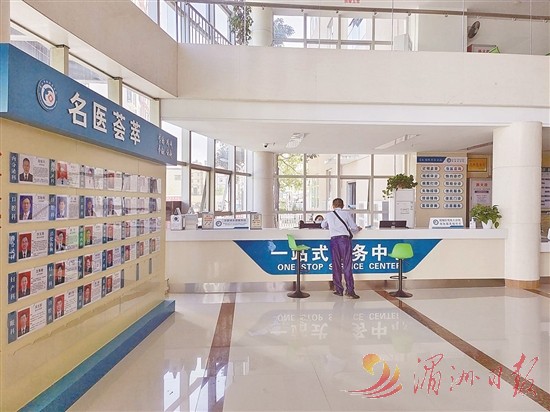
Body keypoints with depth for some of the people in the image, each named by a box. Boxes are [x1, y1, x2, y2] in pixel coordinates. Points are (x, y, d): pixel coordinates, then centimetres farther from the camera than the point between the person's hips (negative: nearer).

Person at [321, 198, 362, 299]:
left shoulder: (329, 215, 14)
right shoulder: (346, 213, 6)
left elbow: (323, 225, 30)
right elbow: (354, 227, 4)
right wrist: (358, 229, 26)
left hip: (334, 239, 2)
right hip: (345, 238, -2)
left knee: (336, 265, 7)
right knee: (347, 265, -2)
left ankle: (339, 290, 11)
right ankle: (350, 290, -5)